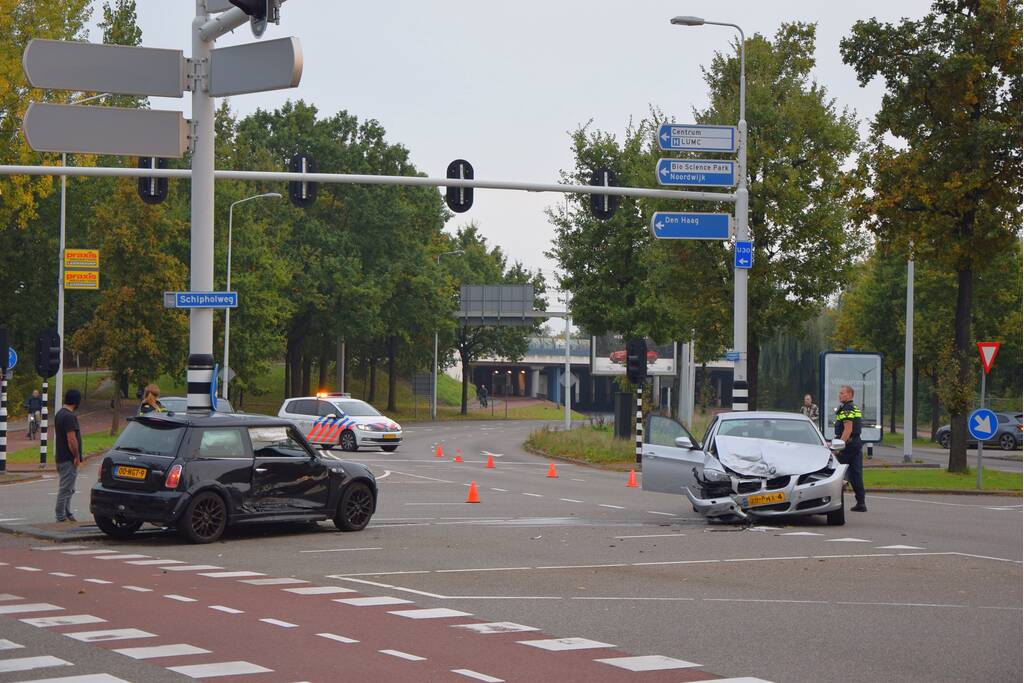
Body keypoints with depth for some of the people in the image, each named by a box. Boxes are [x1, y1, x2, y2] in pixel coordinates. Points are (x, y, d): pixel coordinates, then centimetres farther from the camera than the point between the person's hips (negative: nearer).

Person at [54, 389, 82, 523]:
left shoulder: (59, 414, 12)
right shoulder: (69, 416, -20)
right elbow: (71, 439, -23)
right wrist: (77, 457, -15)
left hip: (61, 457, 10)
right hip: (69, 459, -10)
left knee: (67, 489, 17)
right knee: (66, 489, -4)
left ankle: (67, 514, 23)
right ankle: (61, 517, -1)